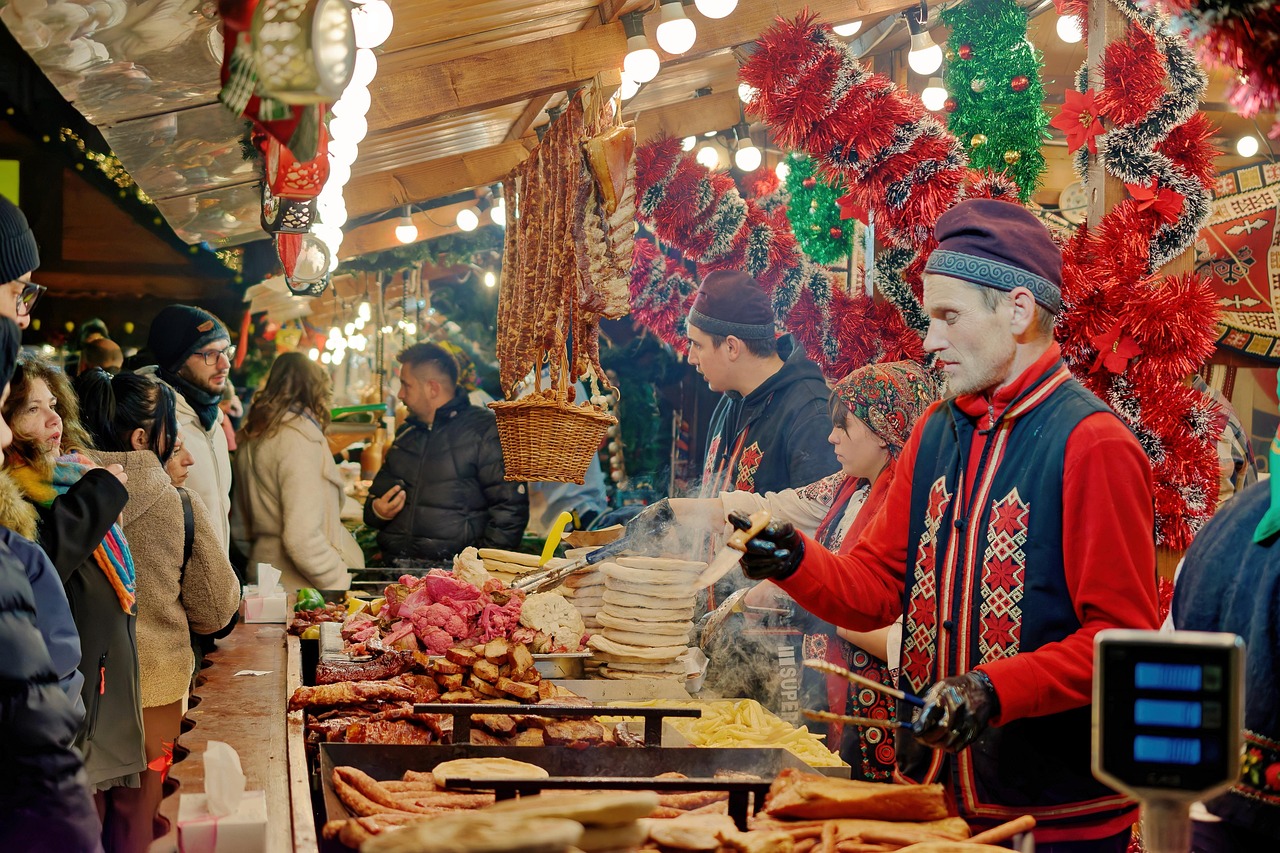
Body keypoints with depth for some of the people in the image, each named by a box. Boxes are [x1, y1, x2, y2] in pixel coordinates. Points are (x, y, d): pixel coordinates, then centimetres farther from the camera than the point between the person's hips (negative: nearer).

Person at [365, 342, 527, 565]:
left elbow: (511, 506, -5)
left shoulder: (485, 431, 2)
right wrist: (376, 511, 12)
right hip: (393, 568, 6)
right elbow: (377, 493, 36)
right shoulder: (405, 434, 24)